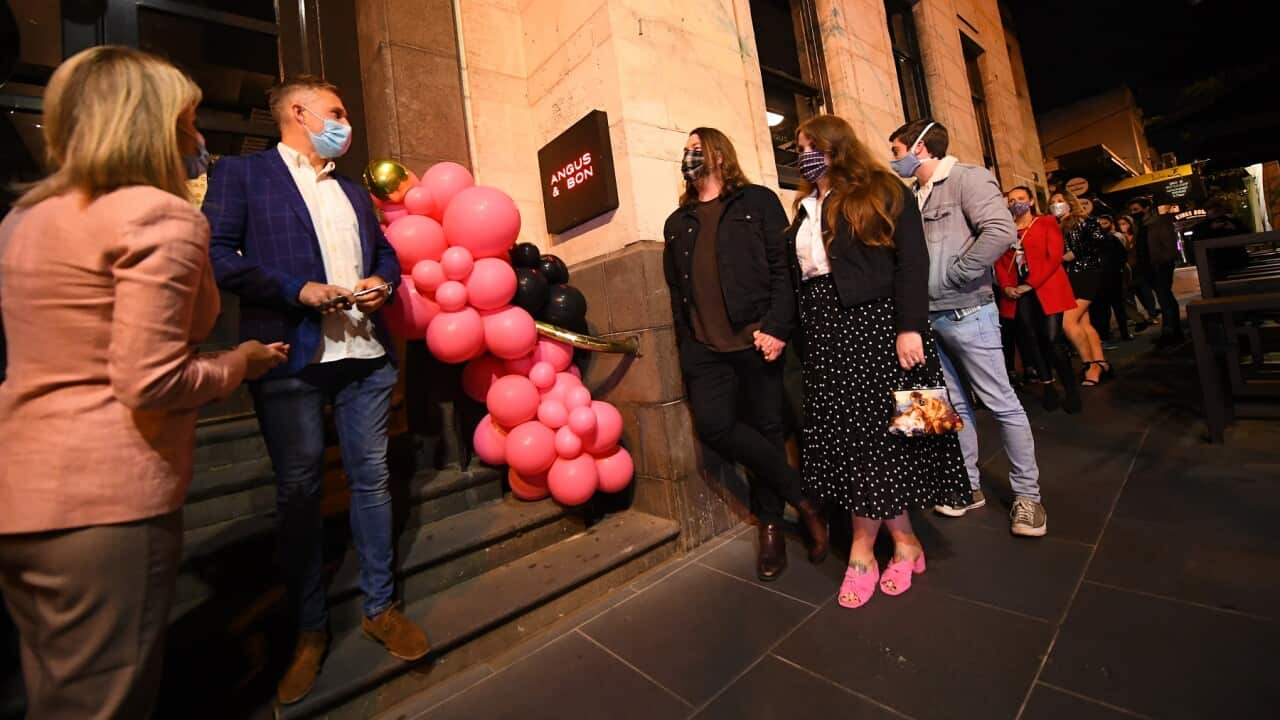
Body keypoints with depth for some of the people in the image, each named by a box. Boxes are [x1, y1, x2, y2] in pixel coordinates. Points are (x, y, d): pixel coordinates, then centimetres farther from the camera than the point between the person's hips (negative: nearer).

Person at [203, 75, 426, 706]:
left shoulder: (354, 192, 23)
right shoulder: (240, 173, 7)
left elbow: (386, 254, 26)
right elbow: (216, 253, -4)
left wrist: (383, 282, 4)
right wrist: (298, 290, -15)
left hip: (365, 355, 5)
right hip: (291, 359, -4)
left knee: (371, 479, 7)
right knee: (299, 490, 4)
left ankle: (380, 607, 21)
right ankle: (310, 630, 20)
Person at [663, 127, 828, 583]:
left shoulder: (757, 201, 7)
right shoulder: (677, 223, 20)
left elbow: (783, 267, -3)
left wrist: (776, 328, -14)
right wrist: (686, 342, 9)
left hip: (758, 339, -3)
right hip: (705, 349, 3)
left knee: (767, 429, 1)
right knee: (712, 425, -13)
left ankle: (771, 526, 23)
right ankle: (801, 498, 8)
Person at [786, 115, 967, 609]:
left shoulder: (882, 192, 3)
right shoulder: (805, 209, 18)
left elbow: (912, 261, -6)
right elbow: (796, 277, 14)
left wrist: (910, 327, -17)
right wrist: (797, 337, 8)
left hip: (876, 325, -5)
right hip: (826, 336, 5)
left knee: (875, 435, -2)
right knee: (849, 439, 3)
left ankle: (864, 551, 12)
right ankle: (903, 542, 16)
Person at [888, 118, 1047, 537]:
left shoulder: (968, 178, -7)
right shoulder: (915, 196, 14)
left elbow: (1001, 231, -19)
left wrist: (955, 276, -16)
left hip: (967, 313, -7)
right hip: (930, 317, 7)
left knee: (1001, 403, 2)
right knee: (954, 405, 12)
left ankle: (1027, 494, 17)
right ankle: (968, 487, 24)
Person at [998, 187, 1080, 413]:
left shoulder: (1047, 223, 6)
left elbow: (1054, 257, -5)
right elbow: (1000, 262, 9)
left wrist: (1031, 284, -14)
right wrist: (1006, 287, -8)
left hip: (1047, 289, -3)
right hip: (1017, 293, 3)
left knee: (1051, 340, -12)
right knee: (1032, 341, 3)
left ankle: (1071, 390, 2)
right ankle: (1049, 389, 13)